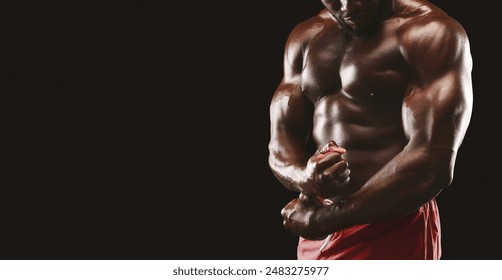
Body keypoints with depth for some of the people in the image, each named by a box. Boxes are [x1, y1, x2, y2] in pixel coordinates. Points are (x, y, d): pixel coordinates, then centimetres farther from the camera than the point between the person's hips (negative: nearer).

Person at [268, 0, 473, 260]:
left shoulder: (429, 33, -11)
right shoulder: (306, 37, 10)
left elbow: (432, 165, -20)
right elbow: (280, 144, 6)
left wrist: (324, 217, -15)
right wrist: (305, 178, -18)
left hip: (390, 236, -6)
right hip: (315, 236, 6)